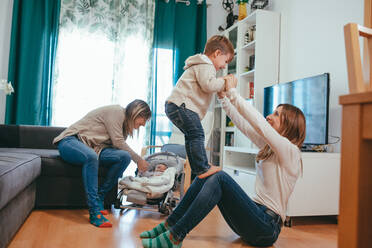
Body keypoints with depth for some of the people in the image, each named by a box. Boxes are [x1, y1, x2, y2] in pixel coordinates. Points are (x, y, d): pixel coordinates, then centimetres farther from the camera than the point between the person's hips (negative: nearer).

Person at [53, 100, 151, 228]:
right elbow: (118, 142, -16)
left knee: (124, 157, -18)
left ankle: (99, 198, -12)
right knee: (91, 156, -42)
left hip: (93, 148, 8)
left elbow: (118, 145, 10)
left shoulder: (125, 122, 17)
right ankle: (94, 211, -41)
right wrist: (139, 160, -8)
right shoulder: (116, 111, -11)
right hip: (71, 141, -8)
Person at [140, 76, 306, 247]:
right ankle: (170, 224, -6)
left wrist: (233, 92, -15)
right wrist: (224, 97, 11)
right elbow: (244, 126, 15)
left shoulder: (290, 150, -8)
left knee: (219, 177, -24)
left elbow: (258, 123, -20)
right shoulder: (269, 147, 16)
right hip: (255, 216, 8)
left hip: (267, 227, -8)